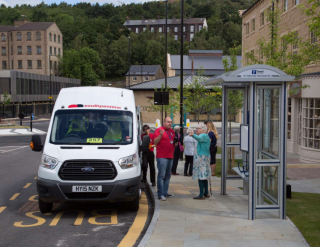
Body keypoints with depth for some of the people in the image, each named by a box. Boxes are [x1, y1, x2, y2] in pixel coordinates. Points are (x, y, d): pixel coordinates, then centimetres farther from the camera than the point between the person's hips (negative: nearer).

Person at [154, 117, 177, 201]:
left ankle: (165, 192, 19)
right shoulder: (158, 130, -5)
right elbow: (155, 142, -12)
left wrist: (176, 143, 5)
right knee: (161, 175, -9)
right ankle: (160, 194, -7)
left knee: (168, 176, 11)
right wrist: (160, 135, -27)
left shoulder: (172, 131, 16)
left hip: (170, 156, 8)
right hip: (162, 157, -8)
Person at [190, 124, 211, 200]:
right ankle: (206, 193, 22)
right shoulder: (206, 136, 21)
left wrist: (193, 135, -53)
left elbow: (199, 138, -36)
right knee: (204, 176, 15)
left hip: (202, 157, -11)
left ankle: (201, 195, -13)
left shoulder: (204, 135, -12)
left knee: (200, 176, -11)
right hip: (205, 156, 11)